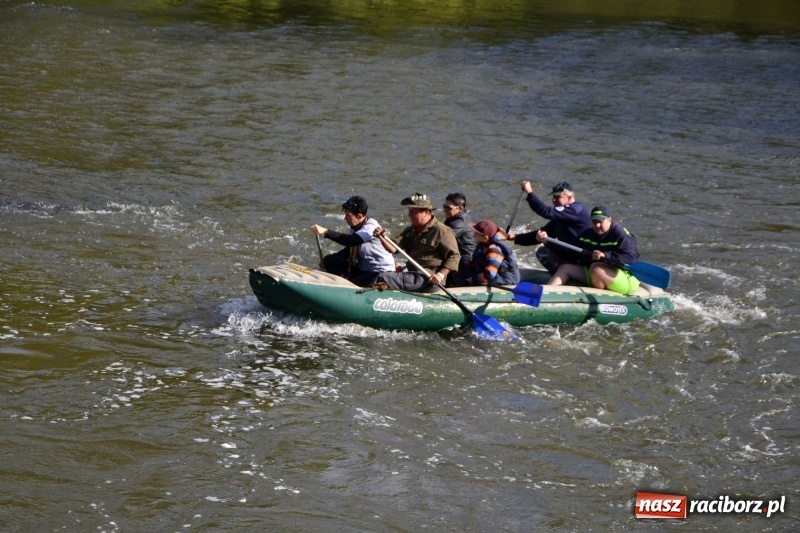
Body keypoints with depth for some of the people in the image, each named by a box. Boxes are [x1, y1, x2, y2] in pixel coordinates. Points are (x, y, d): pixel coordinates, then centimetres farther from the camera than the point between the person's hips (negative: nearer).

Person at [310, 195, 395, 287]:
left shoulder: (371, 227, -22)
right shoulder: (354, 227, 5)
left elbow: (351, 241, -38)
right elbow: (349, 250, 16)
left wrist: (326, 232, -44)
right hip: (362, 268, 9)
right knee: (329, 260, -4)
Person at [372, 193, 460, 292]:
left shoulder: (441, 231, -5)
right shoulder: (410, 231, 18)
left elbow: (454, 256, -8)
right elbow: (394, 248, 7)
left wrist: (441, 275, -19)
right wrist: (382, 238, -12)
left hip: (429, 279, -8)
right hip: (413, 275, 8)